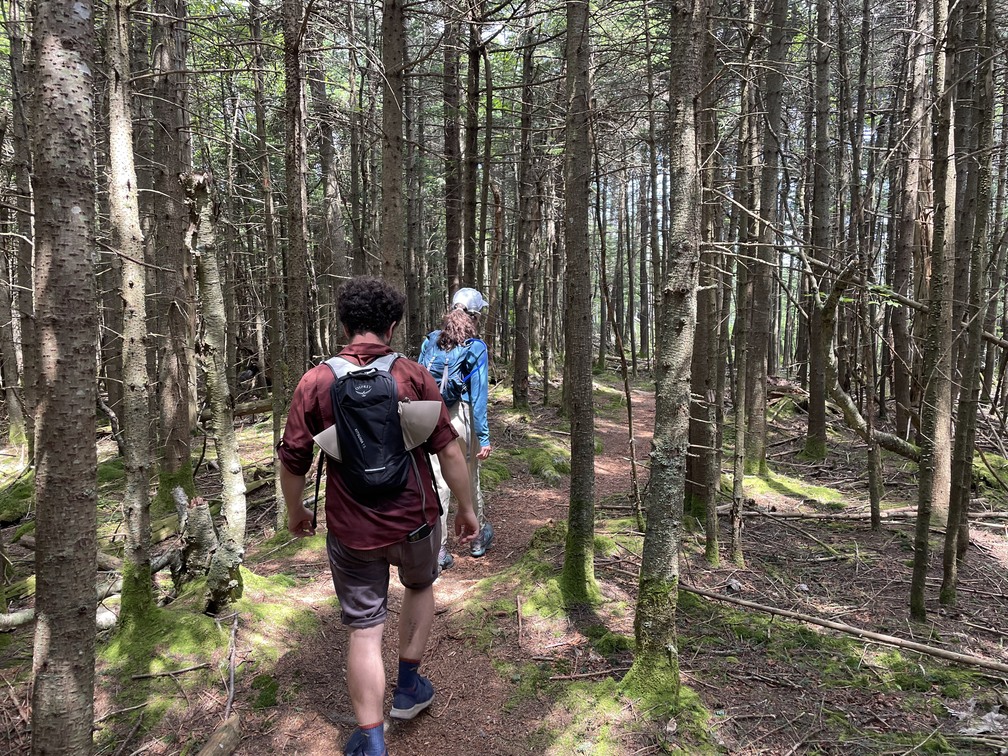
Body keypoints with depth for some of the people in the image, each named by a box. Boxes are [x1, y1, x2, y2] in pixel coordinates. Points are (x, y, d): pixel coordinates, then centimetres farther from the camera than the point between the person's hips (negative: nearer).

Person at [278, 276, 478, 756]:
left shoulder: (316, 382, -6)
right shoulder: (413, 376, -9)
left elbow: (292, 460, -2)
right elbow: (448, 450, -10)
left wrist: (295, 512, 16)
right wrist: (466, 508, 3)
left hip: (350, 531, 0)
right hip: (415, 520, 1)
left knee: (364, 631, 12)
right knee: (420, 587, 29)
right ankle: (408, 689, 39)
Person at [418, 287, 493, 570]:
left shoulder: (431, 340, 3)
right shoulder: (476, 348, -9)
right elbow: (478, 395, -11)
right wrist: (484, 437, -8)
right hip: (460, 418, -3)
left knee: (437, 484, 8)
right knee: (468, 482, 15)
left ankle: (438, 550, 12)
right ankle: (477, 539, 34)